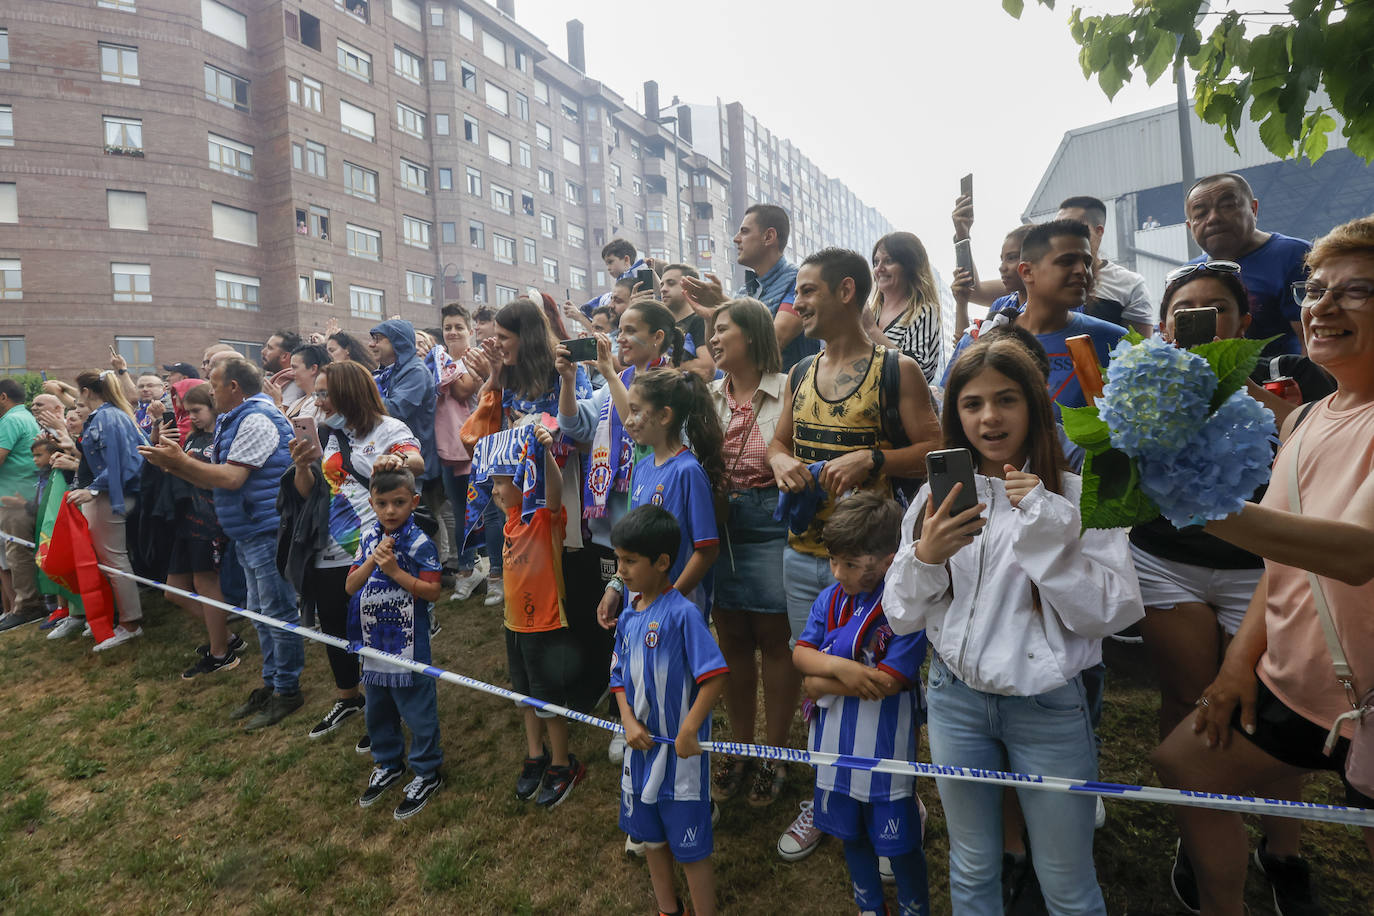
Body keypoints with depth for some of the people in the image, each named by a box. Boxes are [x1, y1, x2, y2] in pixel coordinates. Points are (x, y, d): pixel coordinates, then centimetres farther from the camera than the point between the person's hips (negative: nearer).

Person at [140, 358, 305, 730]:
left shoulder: (256, 419, -15)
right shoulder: (232, 420, 17)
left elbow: (231, 477, -19)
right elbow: (213, 479, 16)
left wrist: (180, 460, -10)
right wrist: (173, 464, 6)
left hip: (267, 530, -11)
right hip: (248, 533, 11)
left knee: (278, 612, -2)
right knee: (261, 612, 17)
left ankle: (287, 691, 9)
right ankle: (271, 683, 29)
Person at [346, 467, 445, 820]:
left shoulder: (420, 543, -14)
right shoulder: (369, 538, 3)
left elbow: (433, 592, -17)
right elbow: (350, 586, 0)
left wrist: (395, 571, -23)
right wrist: (373, 559, -16)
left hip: (409, 645, -6)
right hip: (374, 642, 6)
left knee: (417, 711, 5)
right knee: (377, 709, 21)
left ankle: (427, 773, 23)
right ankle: (388, 764, 42)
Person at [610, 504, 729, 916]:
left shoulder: (683, 614, -21)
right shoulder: (628, 617, 1)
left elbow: (715, 677, -24)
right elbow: (619, 675, 9)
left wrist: (688, 732, -21)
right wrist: (629, 721, -6)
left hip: (680, 750, -7)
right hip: (641, 745, 8)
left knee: (690, 846, 8)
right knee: (651, 836, 24)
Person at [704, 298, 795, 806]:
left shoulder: (786, 391, -8)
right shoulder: (709, 394, 9)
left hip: (770, 522, -5)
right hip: (718, 524, 5)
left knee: (774, 640, 8)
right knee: (732, 638, 15)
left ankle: (774, 755, 28)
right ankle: (739, 748, 34)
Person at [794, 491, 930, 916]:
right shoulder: (829, 599, -2)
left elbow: (888, 681, -24)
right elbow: (800, 653, -4)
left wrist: (823, 683, -15)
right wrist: (838, 666, -24)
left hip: (886, 749, -6)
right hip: (836, 743, 6)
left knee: (899, 842, 13)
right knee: (851, 833, 24)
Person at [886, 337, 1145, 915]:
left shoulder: (1075, 494, -8)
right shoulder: (937, 496, 0)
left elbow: (1110, 613, -14)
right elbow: (902, 618, 1)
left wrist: (1046, 527, -22)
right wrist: (924, 557, -18)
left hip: (1048, 706, -2)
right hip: (955, 698, 3)